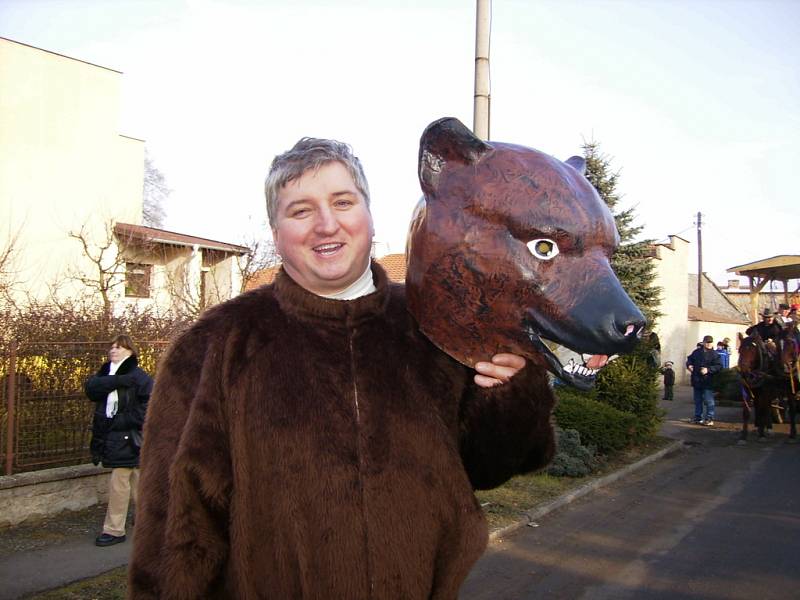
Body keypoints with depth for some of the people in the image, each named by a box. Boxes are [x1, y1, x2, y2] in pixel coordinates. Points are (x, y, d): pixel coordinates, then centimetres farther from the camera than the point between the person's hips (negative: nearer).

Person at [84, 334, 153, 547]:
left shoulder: (139, 377, -10)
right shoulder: (105, 373, 12)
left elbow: (147, 408, -16)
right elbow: (91, 387, -8)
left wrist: (120, 422, -18)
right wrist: (118, 381, -20)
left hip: (128, 438, -7)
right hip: (112, 437, 7)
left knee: (118, 483, -3)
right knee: (136, 482, 17)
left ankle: (114, 530, 7)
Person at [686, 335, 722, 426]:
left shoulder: (714, 354, -6)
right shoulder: (696, 352, 9)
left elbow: (719, 366, -12)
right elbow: (690, 359, 24)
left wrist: (708, 369, -22)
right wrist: (689, 365, 3)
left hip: (707, 382, -5)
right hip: (696, 381, 6)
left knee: (708, 401, -5)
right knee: (697, 400, 15)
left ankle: (709, 419, 2)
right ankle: (698, 417, 25)